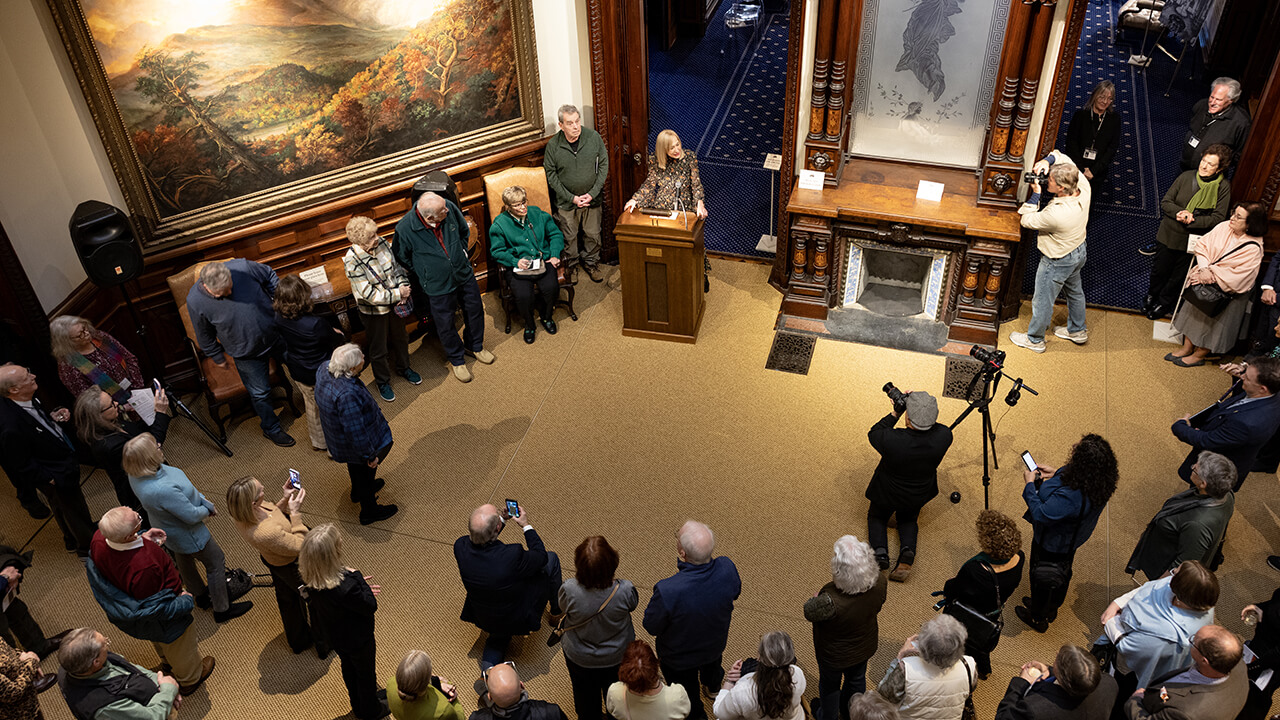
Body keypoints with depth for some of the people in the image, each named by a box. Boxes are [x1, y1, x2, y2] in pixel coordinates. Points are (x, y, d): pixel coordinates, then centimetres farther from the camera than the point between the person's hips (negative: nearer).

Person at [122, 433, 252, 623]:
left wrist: (204, 500, -5)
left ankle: (200, 595, 57)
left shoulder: (137, 474, -18)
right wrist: (206, 510, -9)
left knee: (184, 560, 31)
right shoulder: (163, 490, -46)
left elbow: (182, 484, -5)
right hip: (187, 534, -9)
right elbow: (192, 515, -31)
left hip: (169, 527, 9)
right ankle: (222, 609, 31)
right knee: (216, 563, 13)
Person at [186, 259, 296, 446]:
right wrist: (217, 357, 4)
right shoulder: (195, 302, -26)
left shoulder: (243, 267, -28)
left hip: (276, 334, 2)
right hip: (247, 353, -2)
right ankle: (271, 429, 41)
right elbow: (204, 335, -7)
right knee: (260, 392, 14)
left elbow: (270, 275, -5)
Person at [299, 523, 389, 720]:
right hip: (357, 639, -6)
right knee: (366, 673, 24)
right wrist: (357, 577, -25)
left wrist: (357, 585, -4)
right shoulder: (345, 587, -46)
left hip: (334, 635, 6)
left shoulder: (310, 576, -24)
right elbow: (371, 606, -28)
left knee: (349, 667, 33)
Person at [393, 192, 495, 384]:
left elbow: (464, 231, 6)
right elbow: (402, 259, -7)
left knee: (475, 309, 22)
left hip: (464, 275, 4)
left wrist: (461, 253, 6)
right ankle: (457, 359, 40)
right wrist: (425, 274, -4)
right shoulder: (404, 229, -28)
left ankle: (475, 346, 50)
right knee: (445, 325, 13)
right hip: (437, 287, -4)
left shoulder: (450, 208, -19)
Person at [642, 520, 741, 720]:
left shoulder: (668, 591, -46)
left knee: (687, 696, 30)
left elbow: (652, 627, -26)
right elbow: (735, 592, -8)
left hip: (679, 657, -4)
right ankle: (713, 686, 73)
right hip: (716, 643, 5)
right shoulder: (727, 569, -33)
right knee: (712, 664, 41)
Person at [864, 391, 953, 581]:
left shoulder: (892, 439, -37)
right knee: (908, 520, 32)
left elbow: (873, 434, -13)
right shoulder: (944, 436, -29)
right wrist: (925, 414, -14)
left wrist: (895, 413, -15)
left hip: (888, 494, -2)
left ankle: (880, 551, -1)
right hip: (918, 496, 3)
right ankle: (908, 550, 0)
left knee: (877, 517, 28)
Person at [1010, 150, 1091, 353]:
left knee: (1042, 302, 16)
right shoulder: (1083, 187, -22)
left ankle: (1035, 339, 39)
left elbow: (1027, 221, -24)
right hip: (1079, 251, 8)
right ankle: (1077, 330, 53)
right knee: (1074, 291, 30)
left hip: (1057, 262, -8)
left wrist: (1035, 194, -22)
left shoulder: (1056, 214, -43)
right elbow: (1063, 158, -6)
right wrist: (1048, 160, -25)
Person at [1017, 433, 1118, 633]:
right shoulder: (1100, 482, -20)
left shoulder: (1070, 497, -46)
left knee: (1041, 578, 20)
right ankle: (1051, 609, 58)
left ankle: (1038, 618, 46)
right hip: (1071, 541, 8)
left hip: (1052, 543, -8)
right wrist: (1057, 473, -3)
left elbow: (1040, 515, -35)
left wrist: (1030, 484, -24)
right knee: (1062, 572, 32)